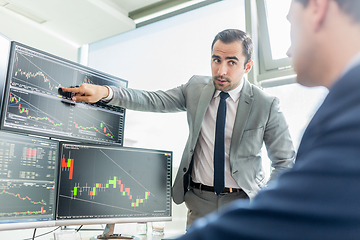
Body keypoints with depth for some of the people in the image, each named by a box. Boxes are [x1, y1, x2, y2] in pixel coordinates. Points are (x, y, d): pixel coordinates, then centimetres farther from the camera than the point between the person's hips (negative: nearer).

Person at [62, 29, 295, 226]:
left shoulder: (267, 105, -9)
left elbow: (287, 162, -3)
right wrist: (105, 92, -19)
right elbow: (154, 100, -6)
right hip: (200, 199, 2)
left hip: (243, 200, -1)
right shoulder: (196, 87, 0)